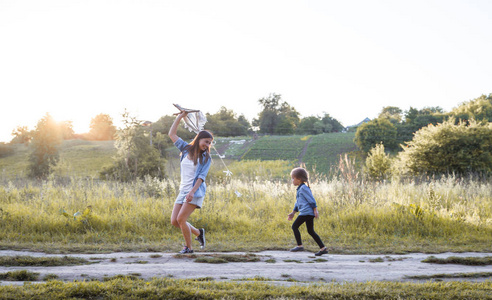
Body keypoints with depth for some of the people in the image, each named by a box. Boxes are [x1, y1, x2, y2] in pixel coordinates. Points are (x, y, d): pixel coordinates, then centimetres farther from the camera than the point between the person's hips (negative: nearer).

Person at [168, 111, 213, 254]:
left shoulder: (206, 158, 0)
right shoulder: (186, 149, 11)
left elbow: (201, 176, -10)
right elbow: (172, 134, 13)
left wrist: (192, 192, -22)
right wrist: (180, 116, 9)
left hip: (196, 192, -6)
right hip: (183, 191, 6)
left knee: (181, 219, -13)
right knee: (174, 221, 1)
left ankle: (188, 247, 4)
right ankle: (198, 233, 21)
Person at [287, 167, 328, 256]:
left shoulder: (303, 188, -9)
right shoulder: (300, 189, 22)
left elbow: (311, 199, -14)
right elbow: (298, 202, 29)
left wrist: (315, 210, -17)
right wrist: (293, 212, 30)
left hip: (306, 212, -10)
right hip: (309, 213, 10)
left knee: (294, 226, -3)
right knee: (310, 231, 9)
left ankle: (300, 245, -3)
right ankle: (323, 248, 6)